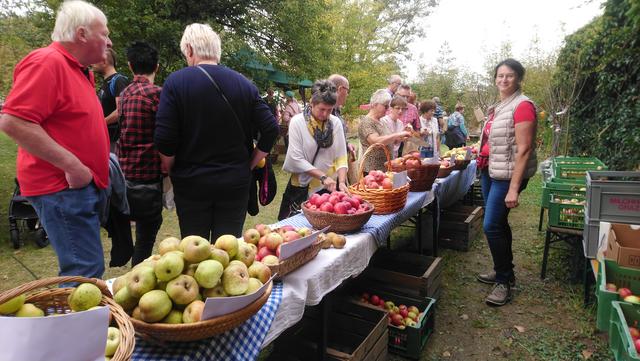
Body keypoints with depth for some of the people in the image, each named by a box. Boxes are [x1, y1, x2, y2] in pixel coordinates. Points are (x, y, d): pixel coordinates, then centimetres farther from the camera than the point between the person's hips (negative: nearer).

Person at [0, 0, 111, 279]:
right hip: (62, 188, -10)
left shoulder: (78, 70, 17)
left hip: (80, 186, 10)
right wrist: (72, 165, -22)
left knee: (85, 266, 18)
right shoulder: (47, 62, -13)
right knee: (86, 273, -8)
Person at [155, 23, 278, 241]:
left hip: (191, 184, -2)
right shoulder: (244, 84, 1)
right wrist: (249, 165, 8)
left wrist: (171, 171, 5)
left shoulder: (176, 82, -8)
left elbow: (164, 140, -13)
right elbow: (271, 129, -2)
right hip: (236, 183, 2)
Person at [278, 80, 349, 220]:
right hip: (303, 187, -2)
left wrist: (342, 182, -18)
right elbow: (296, 159, -15)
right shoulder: (298, 122, -10)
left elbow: (341, 157, -3)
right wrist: (323, 176, -20)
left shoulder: (336, 122, -2)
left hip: (330, 186, 3)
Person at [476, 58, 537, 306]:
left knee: (492, 226, -7)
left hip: (507, 175, -8)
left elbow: (524, 149, -18)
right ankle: (504, 271, 32)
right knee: (498, 223, 15)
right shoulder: (498, 107, 12)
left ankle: (504, 282, 10)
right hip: (490, 172, 8)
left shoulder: (522, 105, -12)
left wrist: (514, 188, -22)